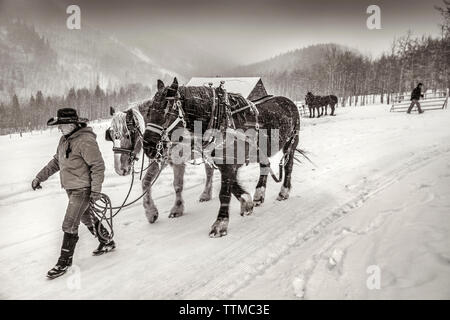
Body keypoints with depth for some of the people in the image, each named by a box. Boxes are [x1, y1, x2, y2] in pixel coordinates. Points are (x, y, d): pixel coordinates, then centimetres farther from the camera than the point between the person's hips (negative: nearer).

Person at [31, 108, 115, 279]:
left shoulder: (85, 141, -22)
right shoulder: (65, 139, 7)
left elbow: (98, 166, -20)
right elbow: (56, 161, 18)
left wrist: (96, 191, -20)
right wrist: (40, 177, 14)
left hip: (82, 190, -9)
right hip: (71, 188, 9)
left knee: (69, 225, -5)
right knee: (87, 218, 21)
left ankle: (64, 262, 9)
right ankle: (107, 243, 40)